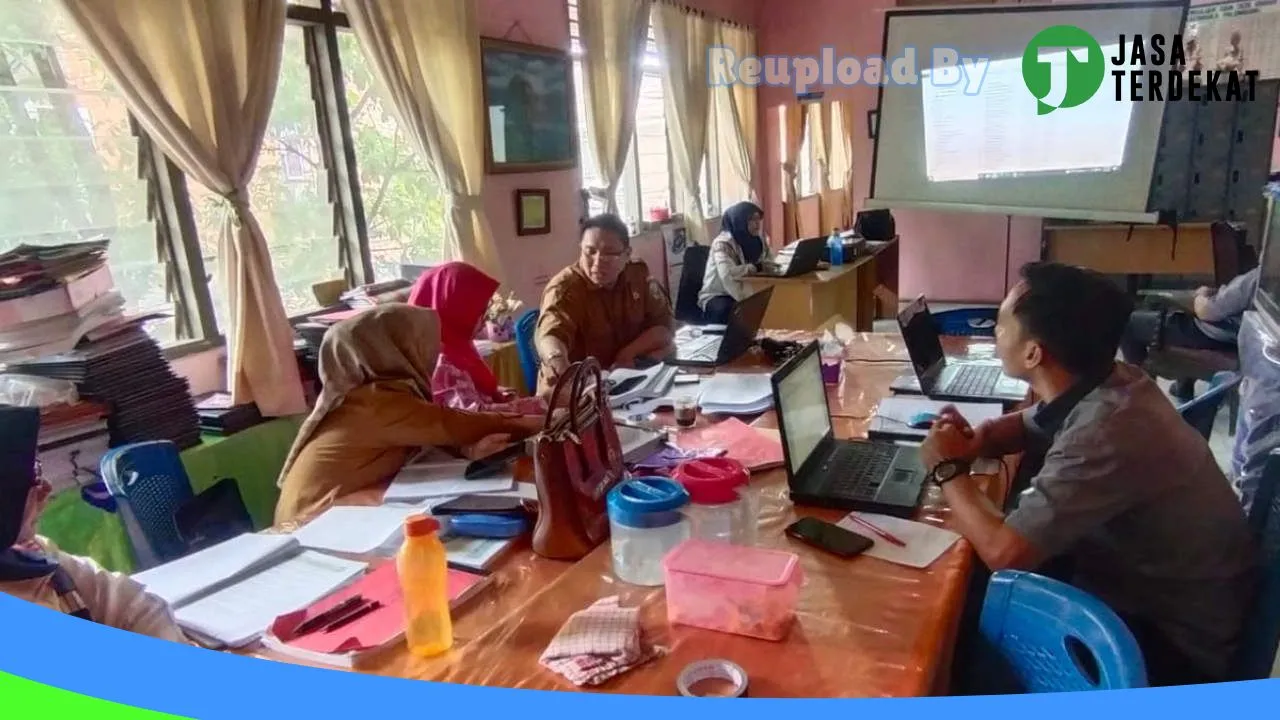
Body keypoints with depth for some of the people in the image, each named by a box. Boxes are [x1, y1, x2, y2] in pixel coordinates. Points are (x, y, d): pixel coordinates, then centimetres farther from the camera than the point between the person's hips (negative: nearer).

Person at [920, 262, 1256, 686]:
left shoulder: (1104, 434, -36)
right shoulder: (1107, 382, -8)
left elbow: (1002, 551, -36)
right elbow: (1030, 425, 13)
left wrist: (948, 469, -19)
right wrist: (975, 441, -10)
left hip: (1175, 637, -7)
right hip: (1143, 576, 8)